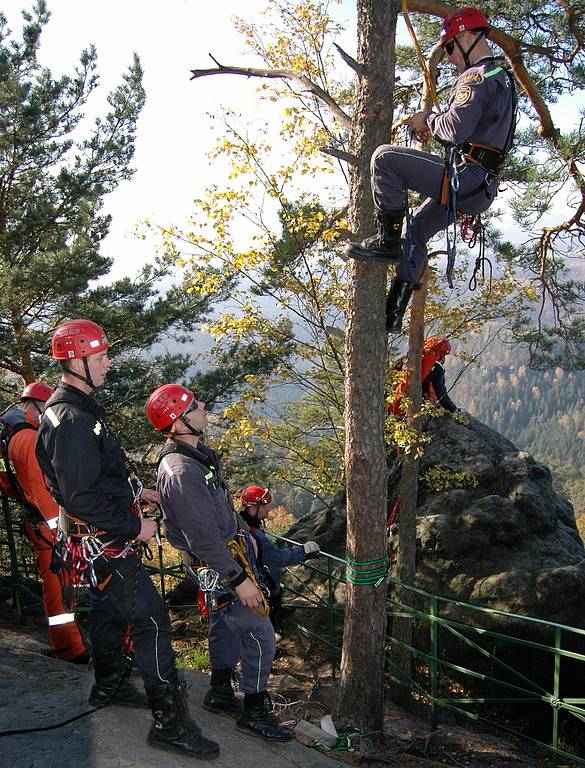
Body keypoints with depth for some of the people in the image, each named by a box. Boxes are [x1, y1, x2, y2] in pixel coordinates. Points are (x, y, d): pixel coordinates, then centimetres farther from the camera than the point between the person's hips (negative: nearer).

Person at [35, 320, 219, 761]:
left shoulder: (77, 408, 10)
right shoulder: (72, 420, -26)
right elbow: (82, 497, -29)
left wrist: (135, 490, 14)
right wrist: (134, 526, -21)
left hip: (102, 538, 11)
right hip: (103, 542, -11)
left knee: (109, 609, 25)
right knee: (152, 620, -9)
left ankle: (109, 686, 44)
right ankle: (170, 722, -3)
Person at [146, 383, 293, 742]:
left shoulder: (198, 453, 2)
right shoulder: (182, 472, -31)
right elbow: (203, 539, -29)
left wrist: (244, 533, 23)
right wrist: (239, 580, -24)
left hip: (231, 548, 10)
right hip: (220, 563, -10)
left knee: (225, 626, 23)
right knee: (260, 637, -1)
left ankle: (220, 692, 41)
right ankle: (254, 711, 15)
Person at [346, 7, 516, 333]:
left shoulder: (477, 77, -12)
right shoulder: (502, 78, 21)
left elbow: (456, 128, -25)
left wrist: (428, 119, -5)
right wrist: (432, 129, 14)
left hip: (464, 178, -10)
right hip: (482, 190, 10)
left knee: (384, 157, -13)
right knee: (416, 232, 24)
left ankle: (387, 240, -7)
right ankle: (395, 312, 28)